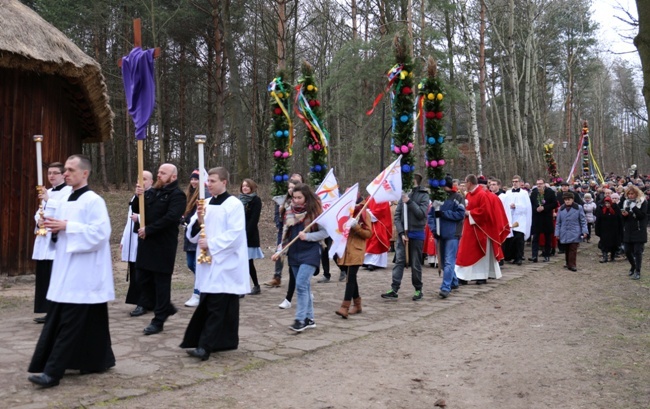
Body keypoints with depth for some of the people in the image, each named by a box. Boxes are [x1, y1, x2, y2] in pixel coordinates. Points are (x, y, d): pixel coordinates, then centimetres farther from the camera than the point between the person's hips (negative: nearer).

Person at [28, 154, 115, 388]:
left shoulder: (94, 201, -12)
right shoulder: (64, 201, 14)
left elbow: (100, 232, -21)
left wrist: (67, 226, -19)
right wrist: (54, 228, -1)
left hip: (83, 273, -9)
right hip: (65, 270, 9)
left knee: (70, 322, -5)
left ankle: (52, 372, -2)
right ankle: (98, 360, 23)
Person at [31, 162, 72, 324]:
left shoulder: (69, 191, -4)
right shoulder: (47, 192, 20)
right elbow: (39, 212, 21)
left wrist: (48, 199, -20)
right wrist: (38, 220, 0)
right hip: (44, 239, 8)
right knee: (43, 277, 8)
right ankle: (49, 312, 17)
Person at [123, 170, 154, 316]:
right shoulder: (135, 197, 18)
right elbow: (130, 219, 20)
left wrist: (139, 218, -19)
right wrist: (124, 240, 17)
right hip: (132, 241, 8)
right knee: (134, 274, 10)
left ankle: (143, 304, 1)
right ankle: (141, 301, 18)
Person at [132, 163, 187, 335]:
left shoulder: (177, 195, -9)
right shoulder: (152, 191, 14)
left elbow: (170, 218, -21)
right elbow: (136, 209, 13)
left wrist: (148, 229, -21)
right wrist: (138, 197, -7)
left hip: (164, 245, -8)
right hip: (146, 242, 8)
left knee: (161, 281, 0)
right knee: (144, 278, 12)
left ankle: (159, 319, 9)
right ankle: (166, 307, 29)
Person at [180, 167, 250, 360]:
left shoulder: (234, 204, -8)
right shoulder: (206, 204, 13)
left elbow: (235, 234, -17)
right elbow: (192, 235, 11)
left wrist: (211, 244, -19)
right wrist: (199, 220, -7)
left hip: (226, 264, -7)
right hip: (208, 262, 7)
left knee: (217, 307, -8)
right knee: (208, 305, 9)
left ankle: (205, 346, -9)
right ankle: (225, 342, 19)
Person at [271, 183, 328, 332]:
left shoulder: (314, 211, -7)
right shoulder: (290, 212, 8)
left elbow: (324, 232, -7)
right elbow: (286, 234, 12)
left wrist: (307, 236, -19)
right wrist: (280, 251, 5)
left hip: (310, 253, -5)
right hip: (294, 253, 5)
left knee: (301, 284, -15)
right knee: (304, 286, 11)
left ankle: (300, 319, -8)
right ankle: (309, 318, 19)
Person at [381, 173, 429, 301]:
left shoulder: (423, 195, -2)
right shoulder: (403, 194, 6)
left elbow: (421, 213, -14)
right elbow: (397, 216, 3)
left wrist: (409, 202, -18)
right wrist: (401, 233, -5)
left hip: (416, 234, -3)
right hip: (402, 233, 3)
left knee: (416, 264, 5)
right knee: (399, 261, 0)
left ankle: (418, 290, 18)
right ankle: (394, 289, 0)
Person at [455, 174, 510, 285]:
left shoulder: (482, 195, -16)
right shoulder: (469, 194, 10)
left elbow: (484, 211, -23)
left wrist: (469, 213, -17)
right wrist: (465, 212, -1)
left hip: (480, 228, -8)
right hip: (469, 228, 8)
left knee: (481, 253, 2)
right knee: (466, 252, 7)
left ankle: (483, 276, 11)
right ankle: (464, 275, 12)